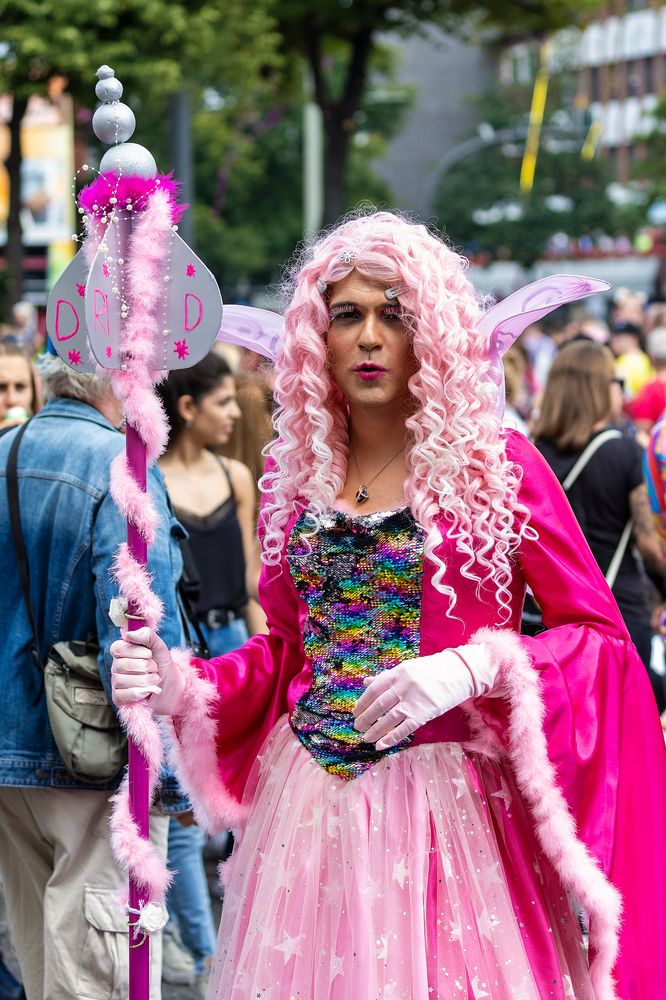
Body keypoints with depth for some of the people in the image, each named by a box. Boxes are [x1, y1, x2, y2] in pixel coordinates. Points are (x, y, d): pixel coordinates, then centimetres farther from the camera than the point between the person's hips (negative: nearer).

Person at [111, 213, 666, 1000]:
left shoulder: (497, 465, -4)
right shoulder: (295, 472, 9)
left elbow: (600, 634, -4)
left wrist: (477, 666, -20)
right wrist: (182, 686, 0)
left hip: (448, 805, -4)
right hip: (309, 803, 4)